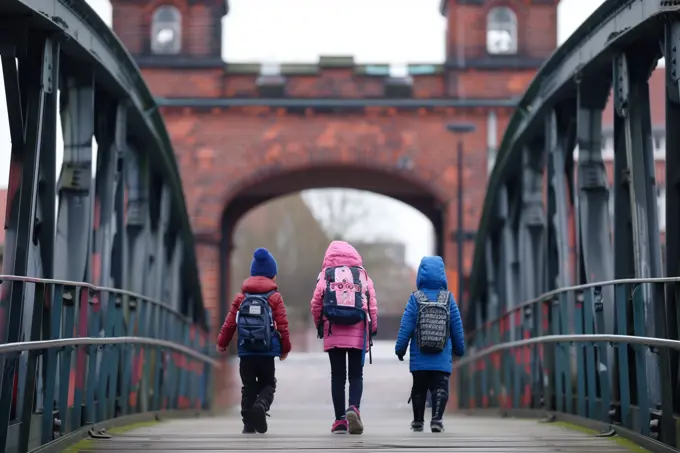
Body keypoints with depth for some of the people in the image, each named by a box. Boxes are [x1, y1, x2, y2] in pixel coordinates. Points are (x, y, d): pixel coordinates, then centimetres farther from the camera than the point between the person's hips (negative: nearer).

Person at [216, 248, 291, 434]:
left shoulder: (241, 296, 6)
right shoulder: (275, 297, -1)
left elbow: (230, 322, 6)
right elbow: (282, 325, -3)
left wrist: (222, 343, 19)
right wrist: (285, 348, 9)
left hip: (245, 351, 2)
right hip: (267, 351, -2)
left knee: (248, 387, 11)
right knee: (268, 384, 9)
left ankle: (248, 424, 6)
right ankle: (261, 405, -21)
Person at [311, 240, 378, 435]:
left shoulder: (326, 274, 5)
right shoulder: (363, 275, 8)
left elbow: (316, 303, -2)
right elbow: (372, 304, 4)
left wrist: (319, 326, 12)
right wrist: (373, 330, 12)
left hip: (333, 334, 0)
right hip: (358, 333, 0)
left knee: (337, 376, 7)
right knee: (356, 375, 7)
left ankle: (340, 420, 5)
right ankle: (354, 408, -18)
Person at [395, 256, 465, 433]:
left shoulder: (415, 299, -4)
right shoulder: (449, 299, 1)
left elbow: (406, 326, -5)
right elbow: (457, 328, 5)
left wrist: (400, 348, 3)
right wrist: (459, 349, 17)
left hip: (419, 358, 0)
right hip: (442, 359, 0)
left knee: (419, 389, 12)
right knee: (440, 388, 0)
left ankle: (418, 421, 20)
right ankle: (437, 418, -18)